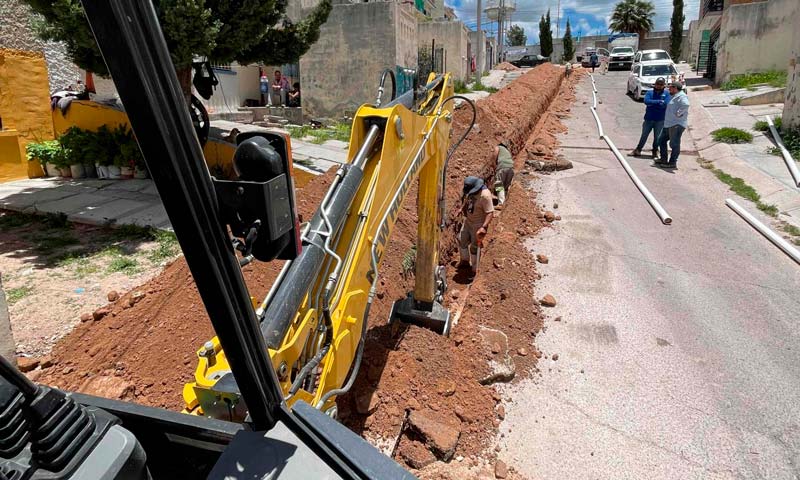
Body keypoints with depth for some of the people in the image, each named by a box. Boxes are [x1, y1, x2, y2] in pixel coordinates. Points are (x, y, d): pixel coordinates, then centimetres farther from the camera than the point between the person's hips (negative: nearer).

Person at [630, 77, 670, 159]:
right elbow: (646, 101, -15)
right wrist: (659, 101, -18)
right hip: (649, 119, 1)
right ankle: (638, 150, 21)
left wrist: (652, 104, -13)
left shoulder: (666, 94, 1)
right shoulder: (650, 93, 4)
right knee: (644, 135, 9)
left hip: (660, 120, -1)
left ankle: (655, 152, 21)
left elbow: (665, 104, -15)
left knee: (657, 137, 7)